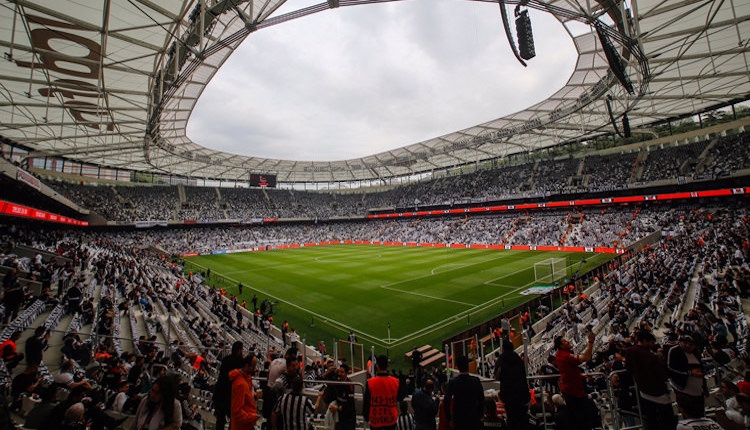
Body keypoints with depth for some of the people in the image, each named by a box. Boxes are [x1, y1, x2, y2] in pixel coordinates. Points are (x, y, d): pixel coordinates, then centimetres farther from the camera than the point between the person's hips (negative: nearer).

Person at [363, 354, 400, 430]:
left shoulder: (370, 383, -18)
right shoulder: (395, 382, -13)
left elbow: (366, 402, -6)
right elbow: (398, 398, 4)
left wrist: (366, 416, 11)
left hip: (375, 419, -1)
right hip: (391, 419, 1)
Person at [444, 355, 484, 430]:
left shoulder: (452, 382, -12)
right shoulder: (476, 381, -8)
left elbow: (446, 402, -12)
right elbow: (481, 400, -2)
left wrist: (449, 419, -2)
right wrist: (480, 415, 10)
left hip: (458, 419, -1)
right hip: (474, 417, 1)